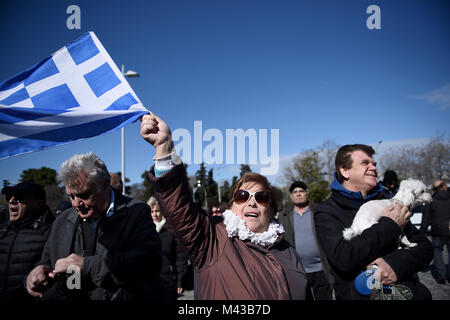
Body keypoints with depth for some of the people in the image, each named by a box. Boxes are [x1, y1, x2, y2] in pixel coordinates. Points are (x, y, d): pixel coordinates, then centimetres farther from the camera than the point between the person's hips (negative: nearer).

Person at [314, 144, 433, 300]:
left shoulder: (385, 203, 12)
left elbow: (425, 246, 9)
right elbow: (342, 258, -16)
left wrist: (396, 264, -11)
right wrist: (390, 225, -9)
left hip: (407, 292, 3)